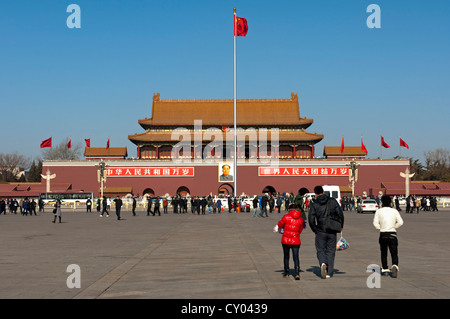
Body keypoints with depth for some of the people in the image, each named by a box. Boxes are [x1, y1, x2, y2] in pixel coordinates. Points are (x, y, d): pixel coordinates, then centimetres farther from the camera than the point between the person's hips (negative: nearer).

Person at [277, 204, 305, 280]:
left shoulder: (286, 217, -8)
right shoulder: (301, 219, 1)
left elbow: (280, 225, 5)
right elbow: (300, 230, 11)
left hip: (286, 240, -1)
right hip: (296, 241, 1)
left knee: (286, 256, 15)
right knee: (296, 257, 2)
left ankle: (286, 272, 25)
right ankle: (297, 273, -16)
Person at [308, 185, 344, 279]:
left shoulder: (314, 204, -4)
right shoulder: (333, 201, 1)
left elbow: (311, 219, -10)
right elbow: (340, 213, -2)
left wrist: (315, 230, 4)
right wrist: (341, 226, 11)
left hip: (320, 232, -1)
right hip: (332, 232, 2)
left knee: (320, 250, 12)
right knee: (330, 251, 11)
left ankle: (323, 263, -19)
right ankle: (329, 272, 7)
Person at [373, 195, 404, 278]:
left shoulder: (379, 211, 0)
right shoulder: (394, 211, 2)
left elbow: (375, 223, -5)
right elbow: (400, 222, -1)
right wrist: (394, 227, 13)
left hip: (383, 234, 1)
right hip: (392, 234, -1)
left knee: (383, 253, 18)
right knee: (394, 254, 1)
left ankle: (384, 268, 23)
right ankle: (395, 266, -24)